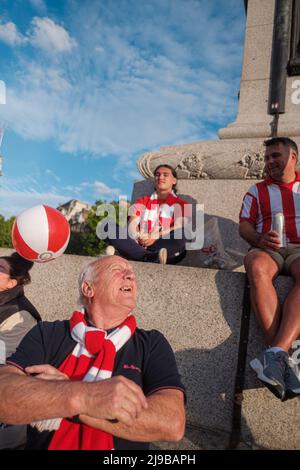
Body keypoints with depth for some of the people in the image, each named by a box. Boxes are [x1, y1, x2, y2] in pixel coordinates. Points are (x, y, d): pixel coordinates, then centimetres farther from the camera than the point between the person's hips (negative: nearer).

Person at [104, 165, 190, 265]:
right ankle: (152, 257, -41)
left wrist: (156, 236, -16)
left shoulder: (180, 204, 16)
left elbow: (180, 228, -1)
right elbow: (132, 225, 9)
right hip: (140, 244, 3)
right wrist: (137, 238, -14)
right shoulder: (142, 201, 24)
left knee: (182, 234, -31)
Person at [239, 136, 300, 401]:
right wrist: (259, 239, -12)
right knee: (257, 267, -37)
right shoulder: (258, 190, 22)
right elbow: (244, 225, 10)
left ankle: (277, 352, -46)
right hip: (268, 248, 0)